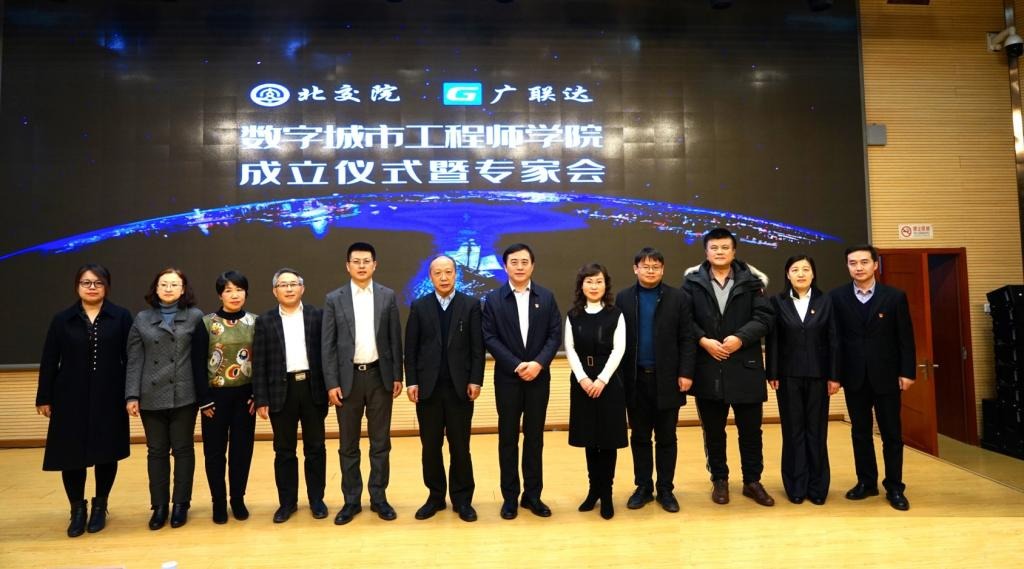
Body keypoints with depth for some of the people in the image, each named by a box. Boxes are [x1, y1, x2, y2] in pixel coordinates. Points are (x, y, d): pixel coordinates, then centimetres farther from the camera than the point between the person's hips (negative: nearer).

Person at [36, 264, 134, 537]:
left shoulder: (121, 317, -1)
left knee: (106, 453, 8)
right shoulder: (62, 319, 3)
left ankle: (100, 506, 26)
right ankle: (77, 510, 22)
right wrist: (44, 398, 2)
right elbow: (49, 361, 5)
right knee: (71, 454, 4)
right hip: (71, 398, 1)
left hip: (109, 398, -1)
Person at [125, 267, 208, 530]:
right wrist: (132, 395, -4)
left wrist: (204, 395, -4)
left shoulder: (195, 317, 1)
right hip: (151, 397, 2)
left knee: (183, 449, 7)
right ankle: (159, 505, 21)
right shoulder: (142, 319, 6)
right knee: (156, 452, 10)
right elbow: (134, 361, 3)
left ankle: (180, 504, 18)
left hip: (183, 395, -2)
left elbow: (200, 359, -2)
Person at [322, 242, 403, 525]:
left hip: (379, 376, 1)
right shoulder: (334, 299, 1)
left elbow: (395, 339, 4)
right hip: (348, 378, 0)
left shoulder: (388, 296, 3)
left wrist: (397, 376, 0)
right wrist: (331, 383, -6)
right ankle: (351, 501, 21)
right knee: (349, 445, 8)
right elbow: (327, 345, -1)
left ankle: (378, 497, 21)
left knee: (380, 442, 8)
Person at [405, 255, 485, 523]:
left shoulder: (471, 305, 2)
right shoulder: (419, 306, 6)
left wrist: (475, 380, -7)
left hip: (460, 386, -1)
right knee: (430, 446, 8)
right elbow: (410, 348, 4)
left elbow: (478, 347, -1)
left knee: (460, 446, 5)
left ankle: (462, 499, 18)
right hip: (427, 387, 1)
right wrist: (411, 381, -3)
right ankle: (436, 496, 23)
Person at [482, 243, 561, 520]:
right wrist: (516, 365, -15)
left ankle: (533, 495, 20)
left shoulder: (546, 297, 4)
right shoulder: (493, 299, -1)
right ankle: (509, 497, 17)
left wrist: (538, 363, -15)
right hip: (507, 378, -1)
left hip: (539, 377, 1)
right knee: (508, 439, 6)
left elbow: (555, 335, 0)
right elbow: (489, 338, -6)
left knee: (534, 437, 9)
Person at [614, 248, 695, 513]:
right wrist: (618, 377, -3)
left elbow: (687, 339, -1)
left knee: (666, 438, 9)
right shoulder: (622, 298, 3)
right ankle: (643, 487, 23)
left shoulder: (679, 297, 0)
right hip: (635, 379, 1)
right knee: (640, 437, 10)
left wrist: (686, 373, -9)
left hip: (667, 379, -1)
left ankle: (666, 490, 21)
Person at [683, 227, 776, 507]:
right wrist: (703, 340, -15)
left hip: (745, 367, 0)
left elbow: (764, 317, -4)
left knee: (751, 429, 10)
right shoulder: (693, 281, 1)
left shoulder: (751, 280, 2)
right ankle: (719, 480, 27)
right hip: (707, 368, 0)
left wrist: (740, 338, -16)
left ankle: (752, 481, 26)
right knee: (713, 430, 11)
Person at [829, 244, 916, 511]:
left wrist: (907, 372, -5)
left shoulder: (895, 296, -1)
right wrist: (834, 374, -5)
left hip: (886, 376, -1)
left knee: (891, 433, 6)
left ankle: (894, 487, 17)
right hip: (854, 377, 1)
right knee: (860, 432, 9)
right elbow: (834, 338, -2)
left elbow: (906, 338, 0)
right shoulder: (837, 297, 0)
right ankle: (866, 482, 21)